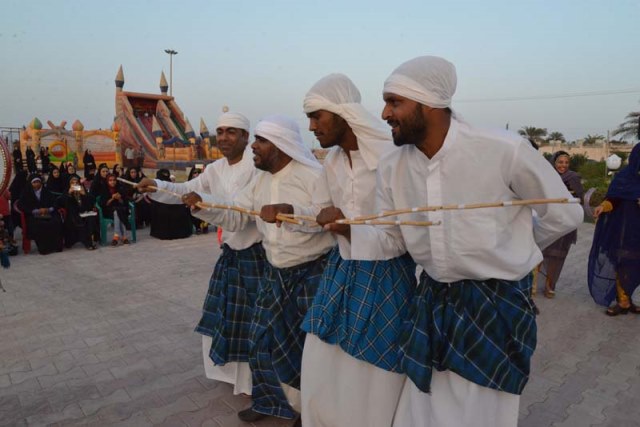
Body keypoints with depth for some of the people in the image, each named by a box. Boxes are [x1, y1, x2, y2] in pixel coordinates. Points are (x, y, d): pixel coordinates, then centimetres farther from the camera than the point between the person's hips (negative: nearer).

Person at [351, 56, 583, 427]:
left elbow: (565, 215, -5)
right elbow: (385, 237, 2)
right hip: (433, 301, 5)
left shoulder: (505, 150, -20)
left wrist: (511, 252, 7)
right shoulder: (392, 168, -5)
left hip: (496, 304, -4)